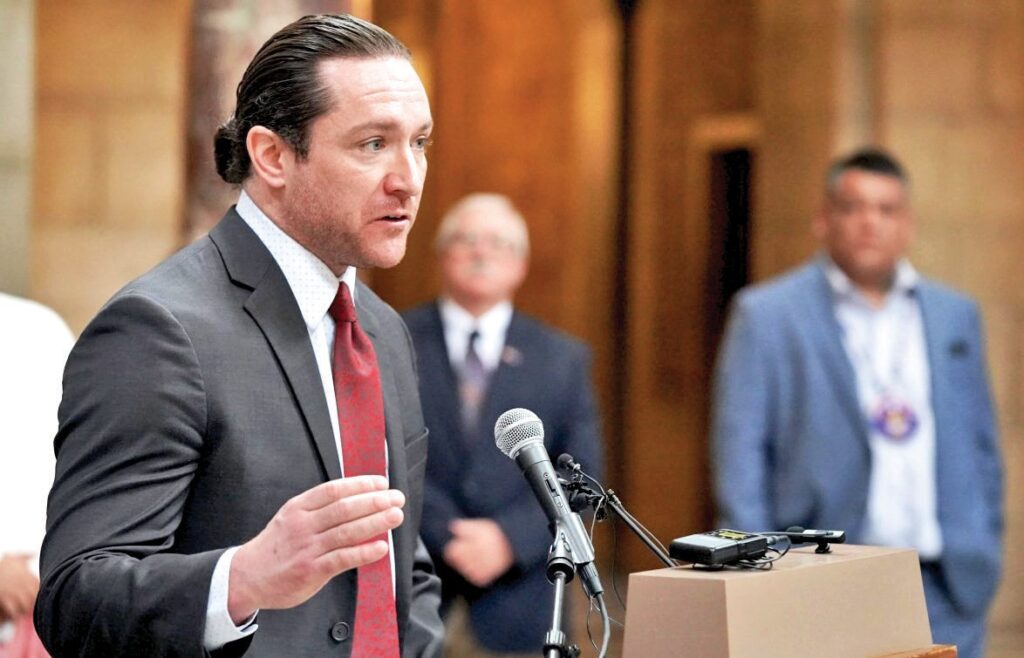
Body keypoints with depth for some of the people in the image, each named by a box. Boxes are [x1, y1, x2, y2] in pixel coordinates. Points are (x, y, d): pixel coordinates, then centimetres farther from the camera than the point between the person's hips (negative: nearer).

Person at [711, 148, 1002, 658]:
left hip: (943, 594, 4)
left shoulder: (956, 316, 15)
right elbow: (740, 451, -1)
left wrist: (984, 550, 11)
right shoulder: (767, 314, 3)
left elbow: (981, 447, 19)